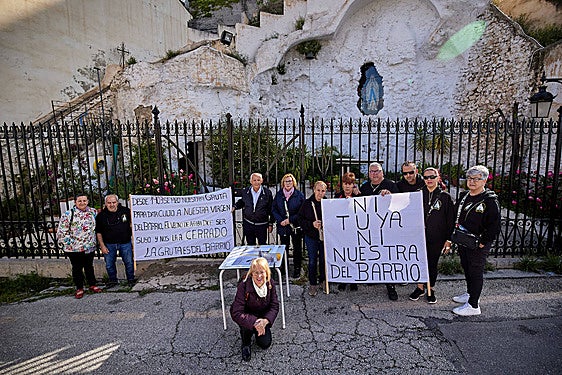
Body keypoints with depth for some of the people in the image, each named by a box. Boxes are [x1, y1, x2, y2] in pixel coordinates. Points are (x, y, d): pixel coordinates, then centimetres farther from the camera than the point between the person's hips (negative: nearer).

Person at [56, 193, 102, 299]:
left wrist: (93, 241, 13)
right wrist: (69, 243, -12)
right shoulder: (68, 214, -9)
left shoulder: (93, 212, 3)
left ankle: (92, 285, 29)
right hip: (74, 248, -3)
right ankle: (79, 288, 23)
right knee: (77, 268, 9)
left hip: (90, 247, 3)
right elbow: (61, 232, -8)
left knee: (89, 266, 16)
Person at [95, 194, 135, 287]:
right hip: (109, 244, 1)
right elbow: (98, 232, 4)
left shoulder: (126, 211, -5)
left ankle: (131, 279, 26)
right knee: (109, 264, 11)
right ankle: (112, 280, 32)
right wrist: (102, 246, -1)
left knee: (129, 263, 7)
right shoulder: (101, 216, -3)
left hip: (125, 242, -1)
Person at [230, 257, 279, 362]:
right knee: (249, 325, -34)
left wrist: (265, 320, -32)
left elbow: (275, 306, -14)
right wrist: (254, 322, -44)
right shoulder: (244, 286, -32)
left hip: (262, 316, 3)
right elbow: (237, 313, -34)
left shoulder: (270, 284, -19)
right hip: (246, 315, -3)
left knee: (265, 343, -7)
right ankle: (246, 343, 0)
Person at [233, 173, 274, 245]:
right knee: (250, 245, 15)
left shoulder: (267, 193, -7)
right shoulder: (245, 192, 0)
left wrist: (270, 224, 0)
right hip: (248, 224, 2)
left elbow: (271, 210, -1)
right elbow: (242, 202, 21)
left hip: (262, 225, -2)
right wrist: (235, 207, 2)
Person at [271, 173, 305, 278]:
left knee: (297, 248, 7)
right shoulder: (278, 195, 6)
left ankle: (297, 269, 20)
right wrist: (280, 220, -9)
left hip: (296, 226, -2)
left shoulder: (299, 195, -3)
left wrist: (290, 220, -13)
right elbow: (274, 209, 7)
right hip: (283, 227, 2)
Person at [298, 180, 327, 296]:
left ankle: (323, 281, 30)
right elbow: (300, 219, -3)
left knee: (324, 260, 12)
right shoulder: (307, 203, -4)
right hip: (311, 236, -1)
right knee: (312, 261, 5)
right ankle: (312, 284, 19)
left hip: (325, 236, 1)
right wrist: (312, 224, -16)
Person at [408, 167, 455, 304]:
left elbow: (451, 220, -1)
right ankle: (420, 288, 26)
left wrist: (448, 240, -4)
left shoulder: (445, 197, -2)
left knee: (432, 264, 9)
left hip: (436, 238, -2)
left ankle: (431, 290, 27)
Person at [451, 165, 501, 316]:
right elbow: (456, 216, 19)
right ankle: (470, 294, 40)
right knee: (466, 268, 20)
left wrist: (482, 242, -18)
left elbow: (494, 226, -17)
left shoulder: (490, 200, -14)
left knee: (476, 272, 1)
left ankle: (473, 305, 11)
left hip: (478, 245, -7)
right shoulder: (464, 196, 9)